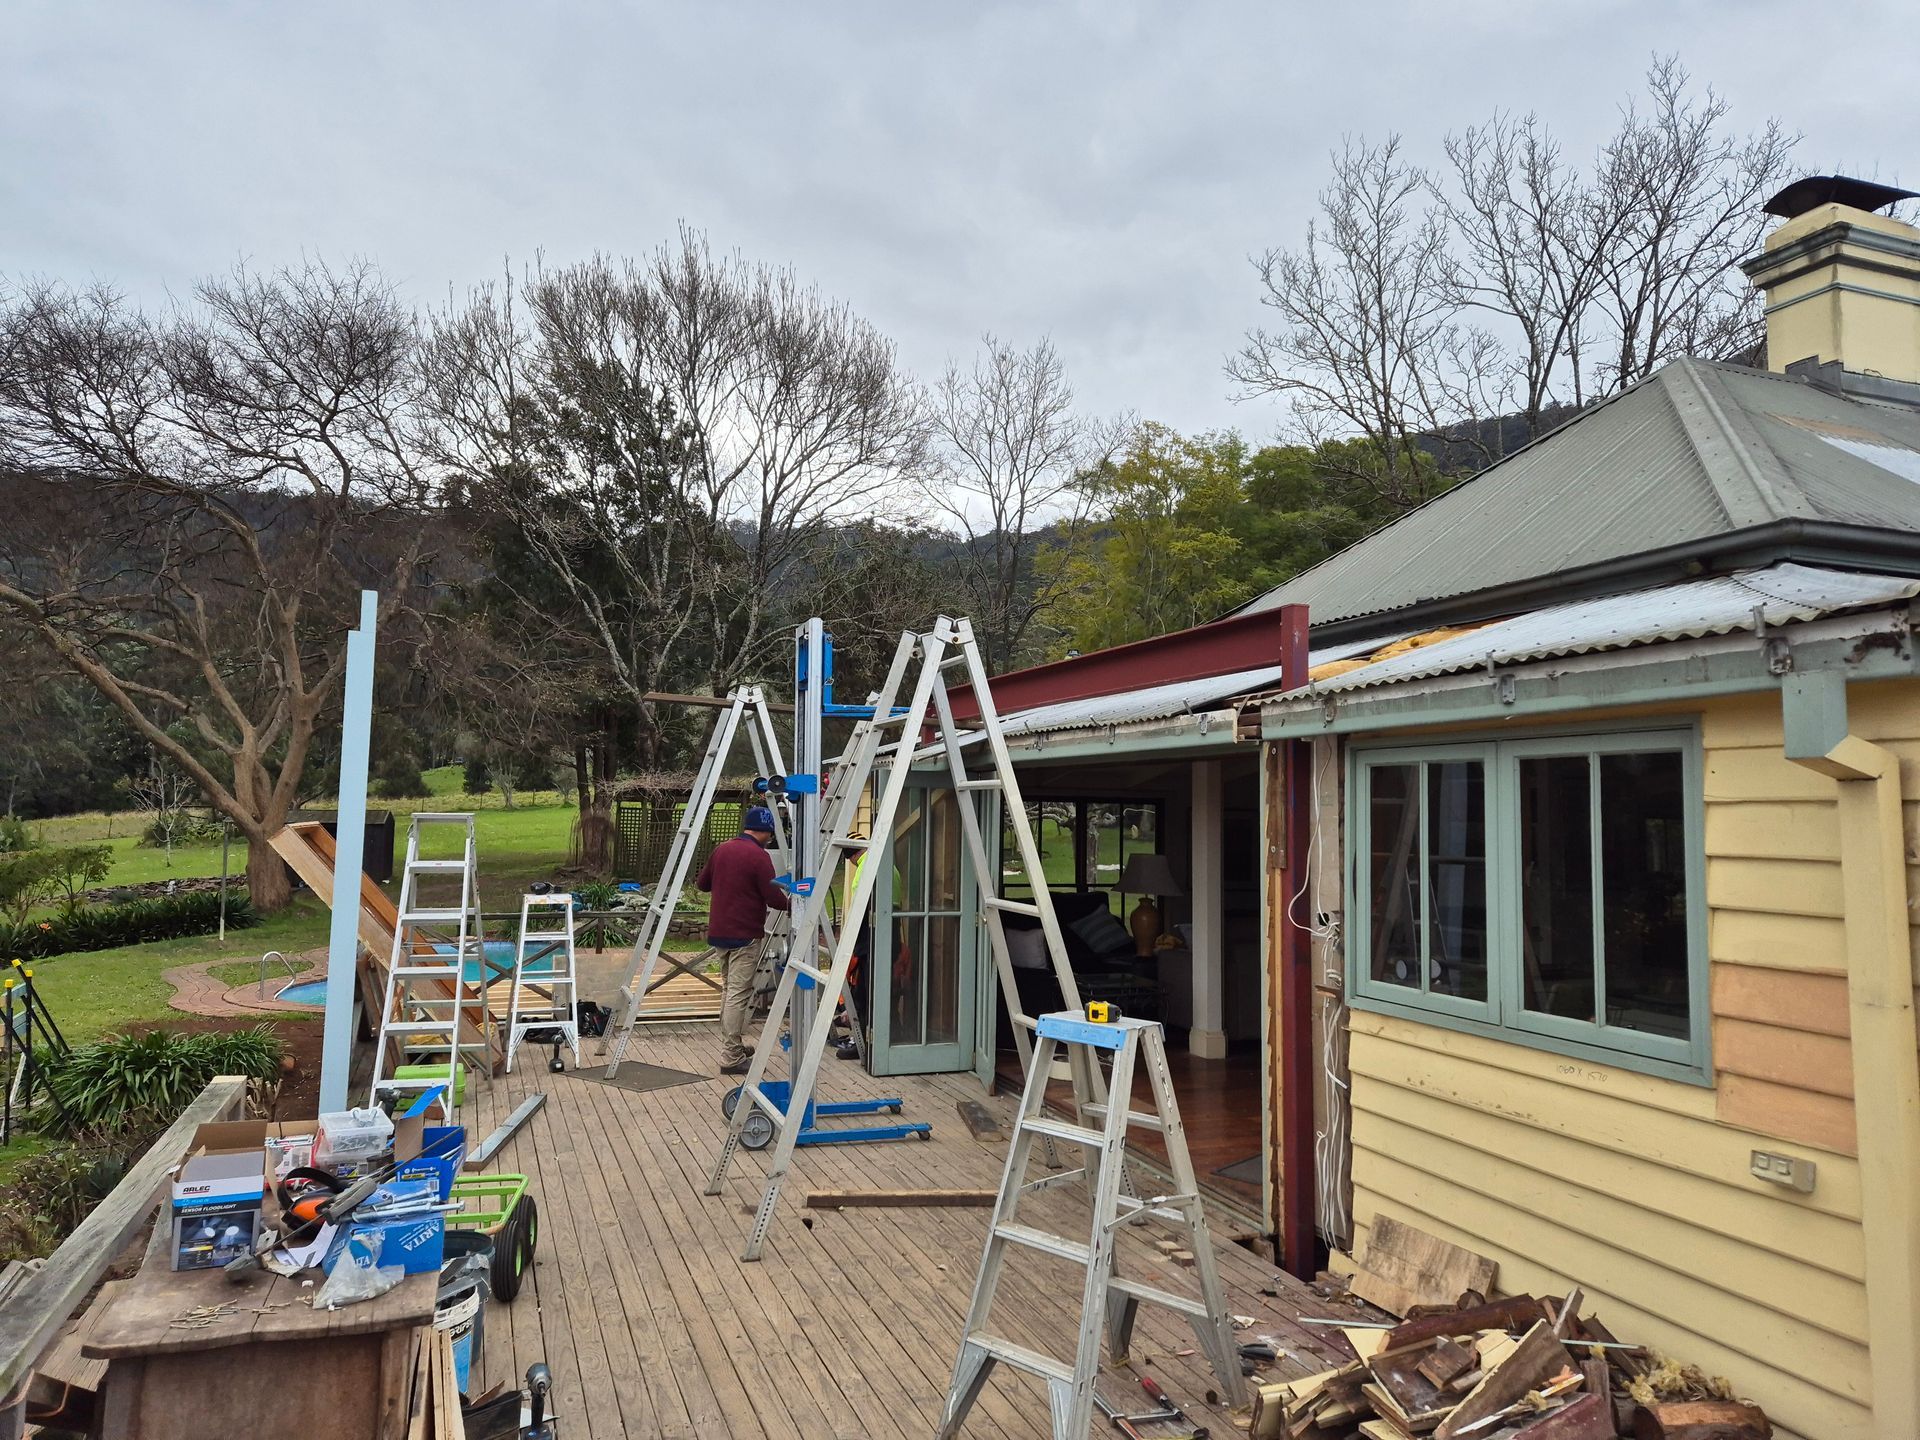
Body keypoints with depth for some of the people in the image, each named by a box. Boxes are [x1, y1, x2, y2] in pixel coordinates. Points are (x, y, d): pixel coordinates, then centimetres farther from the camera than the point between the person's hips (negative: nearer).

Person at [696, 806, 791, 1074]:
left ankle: (734, 1046, 29)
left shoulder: (721, 850, 6)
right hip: (745, 936, -8)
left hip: (718, 933, 8)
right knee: (738, 996, -3)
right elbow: (774, 899, -17)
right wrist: (791, 902, 3)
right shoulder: (759, 856, -16)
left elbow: (702, 883, 18)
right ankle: (731, 1059, -1)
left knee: (731, 991, 19)